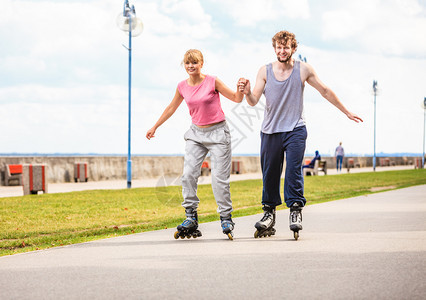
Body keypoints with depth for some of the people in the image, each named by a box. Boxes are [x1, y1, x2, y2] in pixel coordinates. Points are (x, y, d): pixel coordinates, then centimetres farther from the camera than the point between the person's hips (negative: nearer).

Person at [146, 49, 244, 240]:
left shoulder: (212, 82, -8)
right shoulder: (182, 86, 4)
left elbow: (236, 98, -3)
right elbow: (171, 108, 19)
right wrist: (155, 127, 25)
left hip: (217, 133, -4)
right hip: (196, 133, 4)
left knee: (219, 178, -7)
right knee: (188, 174, -8)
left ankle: (226, 219, 4)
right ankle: (191, 218, -1)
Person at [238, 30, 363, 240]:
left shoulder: (304, 70, 0)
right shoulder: (265, 71, 1)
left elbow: (325, 91, 11)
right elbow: (253, 101, -6)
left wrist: (346, 112, 16)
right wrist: (246, 92, -30)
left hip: (295, 130, -1)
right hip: (270, 131, 2)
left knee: (293, 170, -16)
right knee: (269, 174, 4)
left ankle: (295, 210, -13)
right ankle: (269, 213, 19)